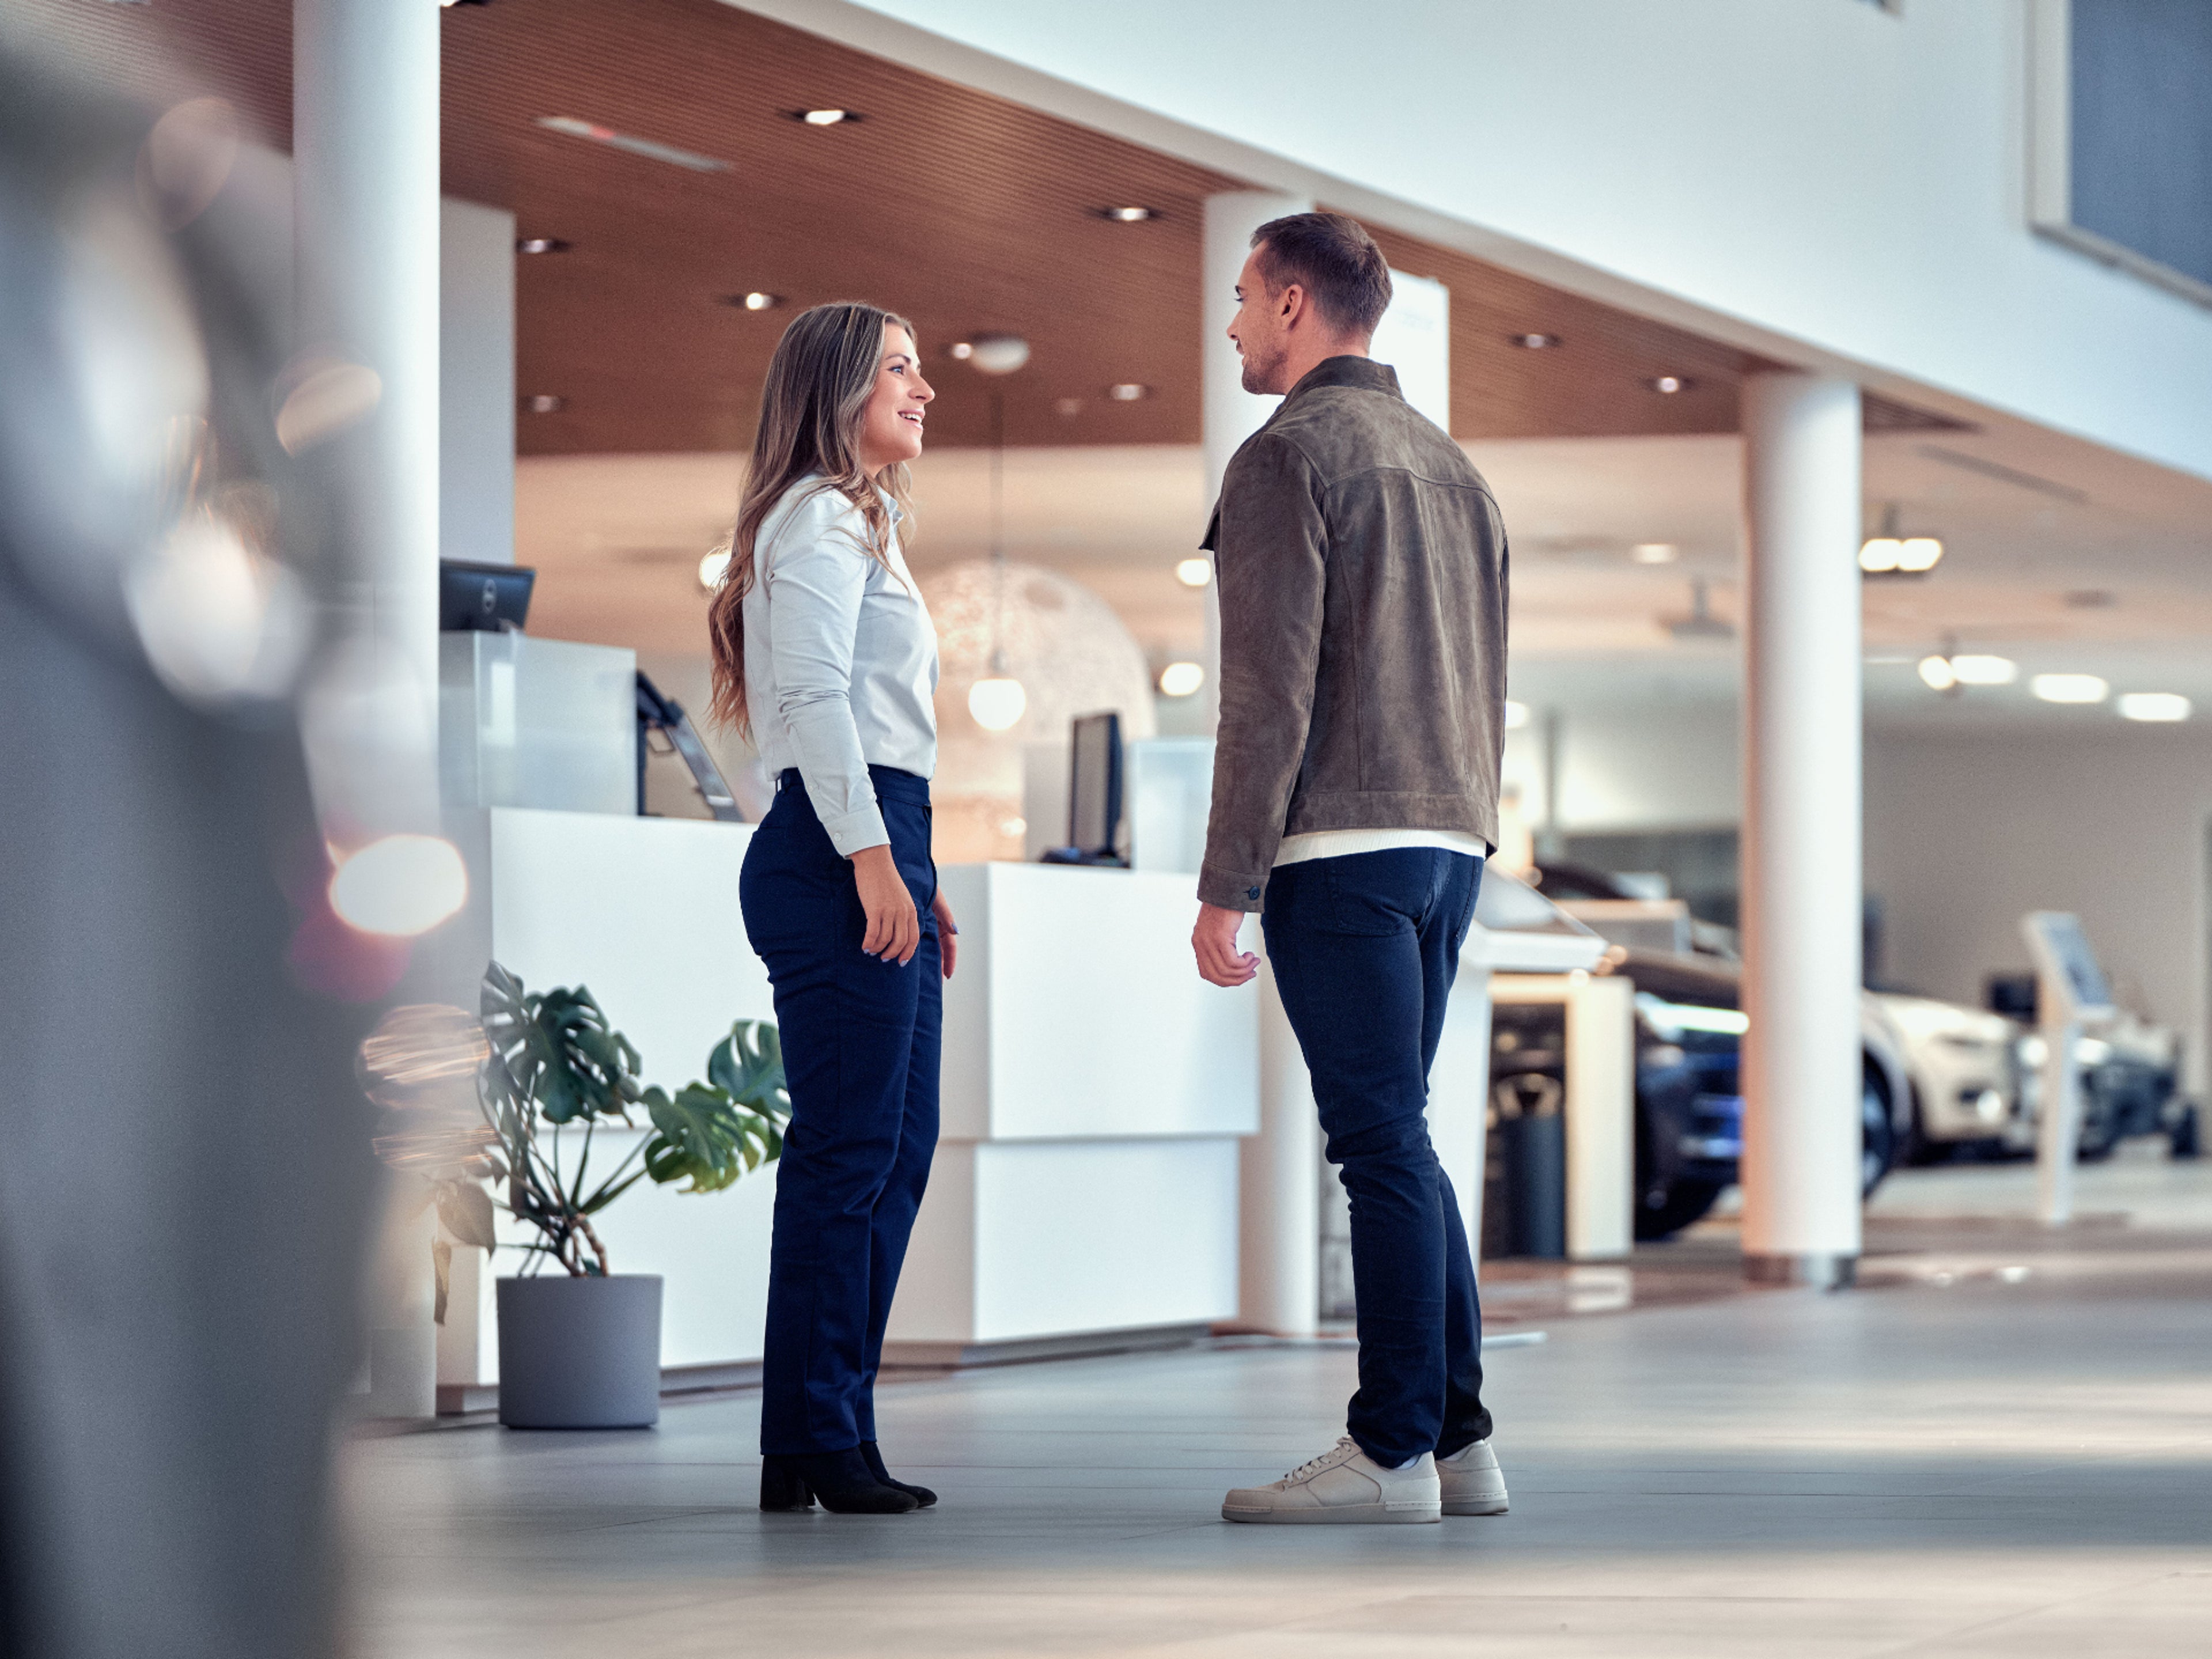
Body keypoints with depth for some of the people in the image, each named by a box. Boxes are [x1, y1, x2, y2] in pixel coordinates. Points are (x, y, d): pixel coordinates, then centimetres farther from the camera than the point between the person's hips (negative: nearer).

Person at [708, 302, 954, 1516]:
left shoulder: (860, 524, 26)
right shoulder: (819, 519, -6)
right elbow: (814, 694, -16)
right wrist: (871, 856, -22)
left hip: (874, 847, 11)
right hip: (837, 851, -11)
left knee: (896, 1152, 8)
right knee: (847, 1151, -10)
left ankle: (835, 1437, 10)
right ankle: (813, 1445, -8)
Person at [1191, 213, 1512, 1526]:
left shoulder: (1288, 456, -7)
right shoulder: (1453, 469, 19)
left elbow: (1273, 688, -15)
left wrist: (1224, 887, -14)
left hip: (1339, 847, -8)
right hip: (1446, 849, 8)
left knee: (1382, 1142, -8)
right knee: (1397, 1142, 12)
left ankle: (1392, 1453, -6)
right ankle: (1458, 1439, 10)